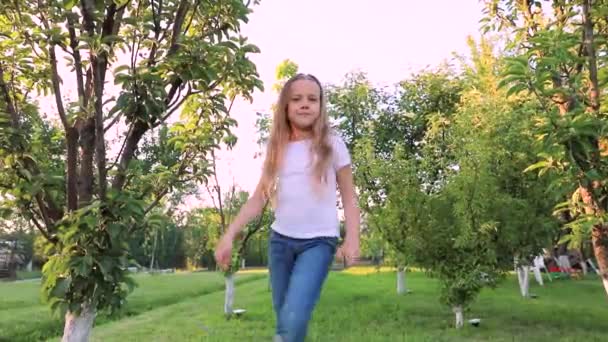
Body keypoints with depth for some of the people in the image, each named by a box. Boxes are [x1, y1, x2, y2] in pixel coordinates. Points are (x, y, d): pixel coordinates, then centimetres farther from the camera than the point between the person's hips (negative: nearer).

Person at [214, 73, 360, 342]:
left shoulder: (333, 145, -2)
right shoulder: (276, 148, 6)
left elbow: (349, 198, 1)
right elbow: (258, 198, 6)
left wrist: (352, 240, -11)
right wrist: (229, 234, -3)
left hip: (319, 241, -3)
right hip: (280, 239, 4)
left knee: (294, 318, -20)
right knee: (284, 319, 11)